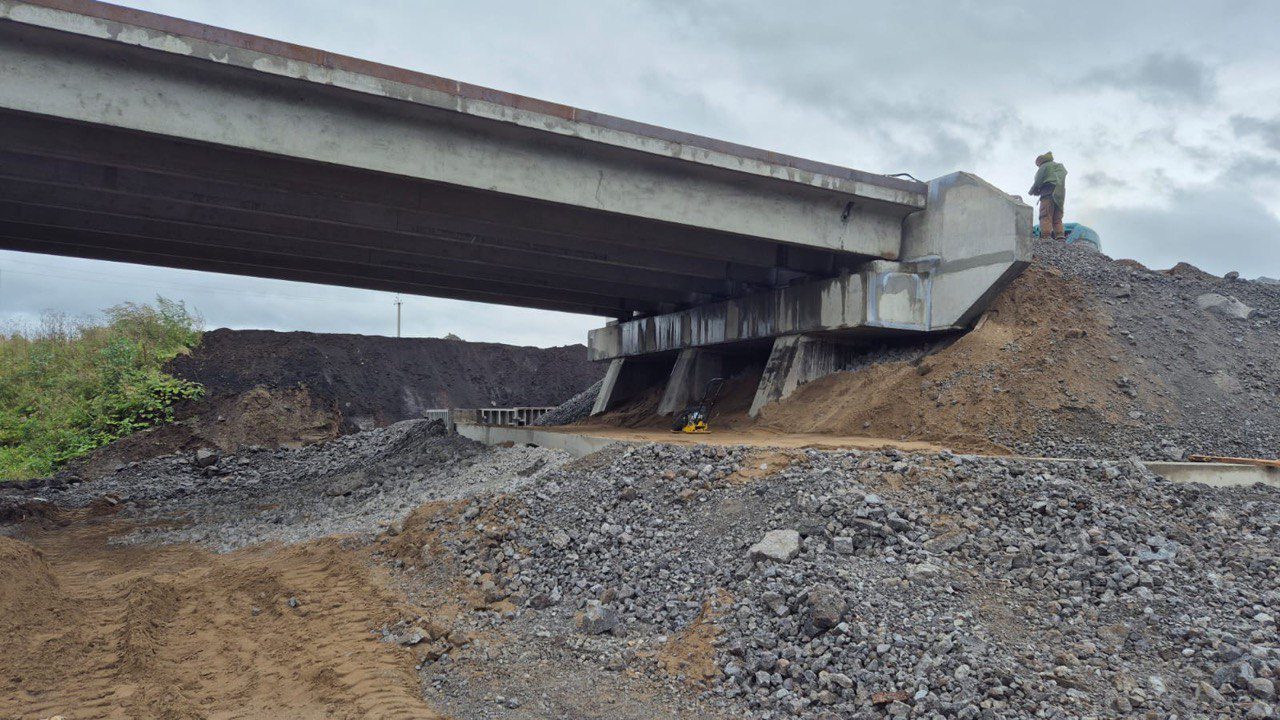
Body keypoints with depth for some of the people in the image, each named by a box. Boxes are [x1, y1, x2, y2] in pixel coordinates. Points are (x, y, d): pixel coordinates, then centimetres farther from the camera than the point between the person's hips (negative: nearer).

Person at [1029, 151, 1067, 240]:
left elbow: (1038, 181, 1)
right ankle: (1060, 235, -12)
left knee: (1045, 217, -14)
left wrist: (1033, 191, 17)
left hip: (1048, 194, -7)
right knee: (1057, 219, 5)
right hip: (1060, 195, 7)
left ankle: (1046, 237, -27)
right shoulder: (1061, 167, 28)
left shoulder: (1044, 167, 8)